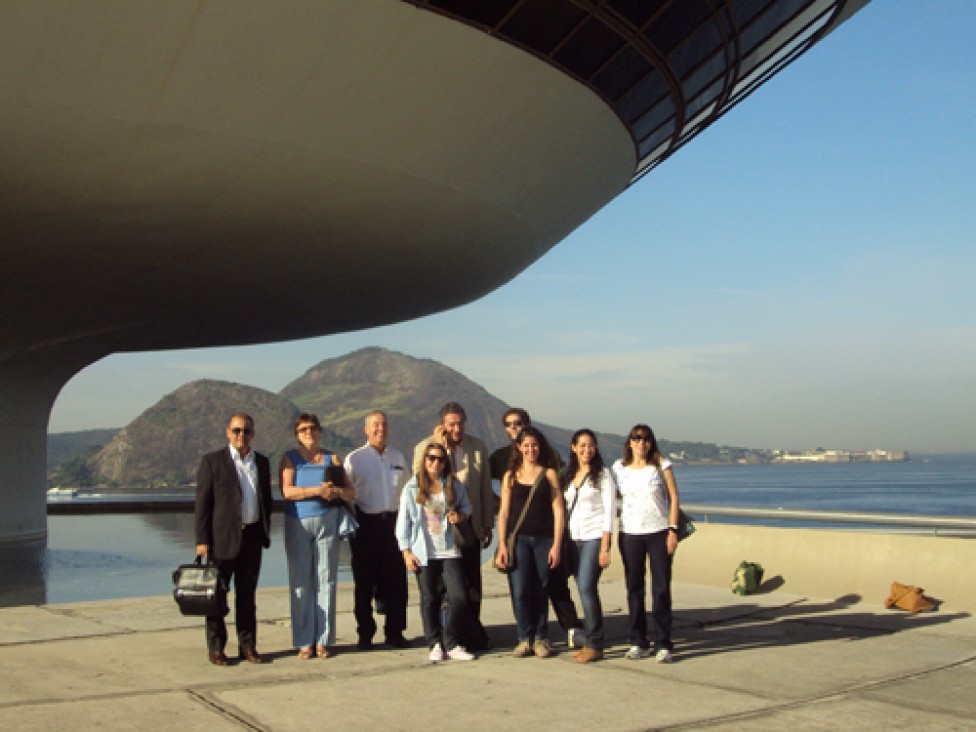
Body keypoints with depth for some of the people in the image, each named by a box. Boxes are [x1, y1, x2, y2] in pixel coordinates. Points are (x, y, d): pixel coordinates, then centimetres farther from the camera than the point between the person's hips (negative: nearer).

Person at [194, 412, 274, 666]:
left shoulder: (261, 462, 12)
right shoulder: (212, 461, -2)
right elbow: (202, 503, -5)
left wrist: (265, 533, 10)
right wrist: (202, 540, -10)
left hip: (252, 537, 4)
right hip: (222, 537, -4)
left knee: (247, 595, 10)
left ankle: (248, 646, 18)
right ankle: (216, 648, 12)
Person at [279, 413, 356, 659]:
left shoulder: (332, 458, 13)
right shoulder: (290, 458, 8)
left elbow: (351, 493, 9)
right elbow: (287, 491, -8)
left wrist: (336, 491, -12)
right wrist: (317, 491, -18)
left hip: (327, 522, 1)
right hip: (298, 524, -1)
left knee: (326, 579, 0)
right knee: (300, 581, -3)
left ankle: (324, 640, 6)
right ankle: (304, 641, 3)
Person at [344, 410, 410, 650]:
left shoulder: (398, 457, 12)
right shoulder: (354, 458, 1)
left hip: (393, 522, 3)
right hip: (366, 523, -3)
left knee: (396, 580, 4)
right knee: (364, 581, 3)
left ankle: (394, 632, 15)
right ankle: (365, 634, 13)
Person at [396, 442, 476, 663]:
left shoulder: (454, 485, 5)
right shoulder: (412, 488, 1)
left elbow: (466, 506, 20)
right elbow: (403, 522, 2)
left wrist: (460, 515, -4)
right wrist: (406, 551, -3)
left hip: (449, 551, 1)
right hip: (423, 553, -1)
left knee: (459, 597, -7)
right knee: (429, 600, 6)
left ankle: (452, 644, 6)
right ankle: (435, 645, 17)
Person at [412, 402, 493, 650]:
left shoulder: (478, 447, 6)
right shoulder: (424, 448, -1)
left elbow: (485, 489, 10)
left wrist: (487, 525, 9)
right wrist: (441, 448, -16)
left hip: (470, 527, 2)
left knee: (472, 583, 7)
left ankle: (472, 634, 19)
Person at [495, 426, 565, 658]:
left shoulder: (549, 474, 6)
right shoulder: (511, 476, 10)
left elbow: (558, 510, 2)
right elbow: (504, 512, 8)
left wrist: (556, 545, -5)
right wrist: (502, 544, -1)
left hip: (544, 539, -1)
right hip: (518, 539, 1)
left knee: (540, 591, 4)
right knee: (520, 591, -8)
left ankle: (541, 638, 18)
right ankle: (525, 638, 6)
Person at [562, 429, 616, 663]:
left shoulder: (602, 474, -3)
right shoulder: (568, 475, 14)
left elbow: (610, 511, -7)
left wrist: (605, 547, -14)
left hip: (594, 536, -5)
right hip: (574, 538, 5)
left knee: (586, 588, -13)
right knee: (583, 589, 4)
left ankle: (595, 645, -6)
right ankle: (591, 642, 12)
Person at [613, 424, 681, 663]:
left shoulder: (661, 464, 0)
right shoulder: (619, 468, 7)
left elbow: (674, 497, 0)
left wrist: (673, 530, -7)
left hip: (659, 531, -2)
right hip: (629, 533, 2)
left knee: (661, 588, -3)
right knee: (634, 589, 6)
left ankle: (663, 644, 3)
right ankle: (638, 643, 14)